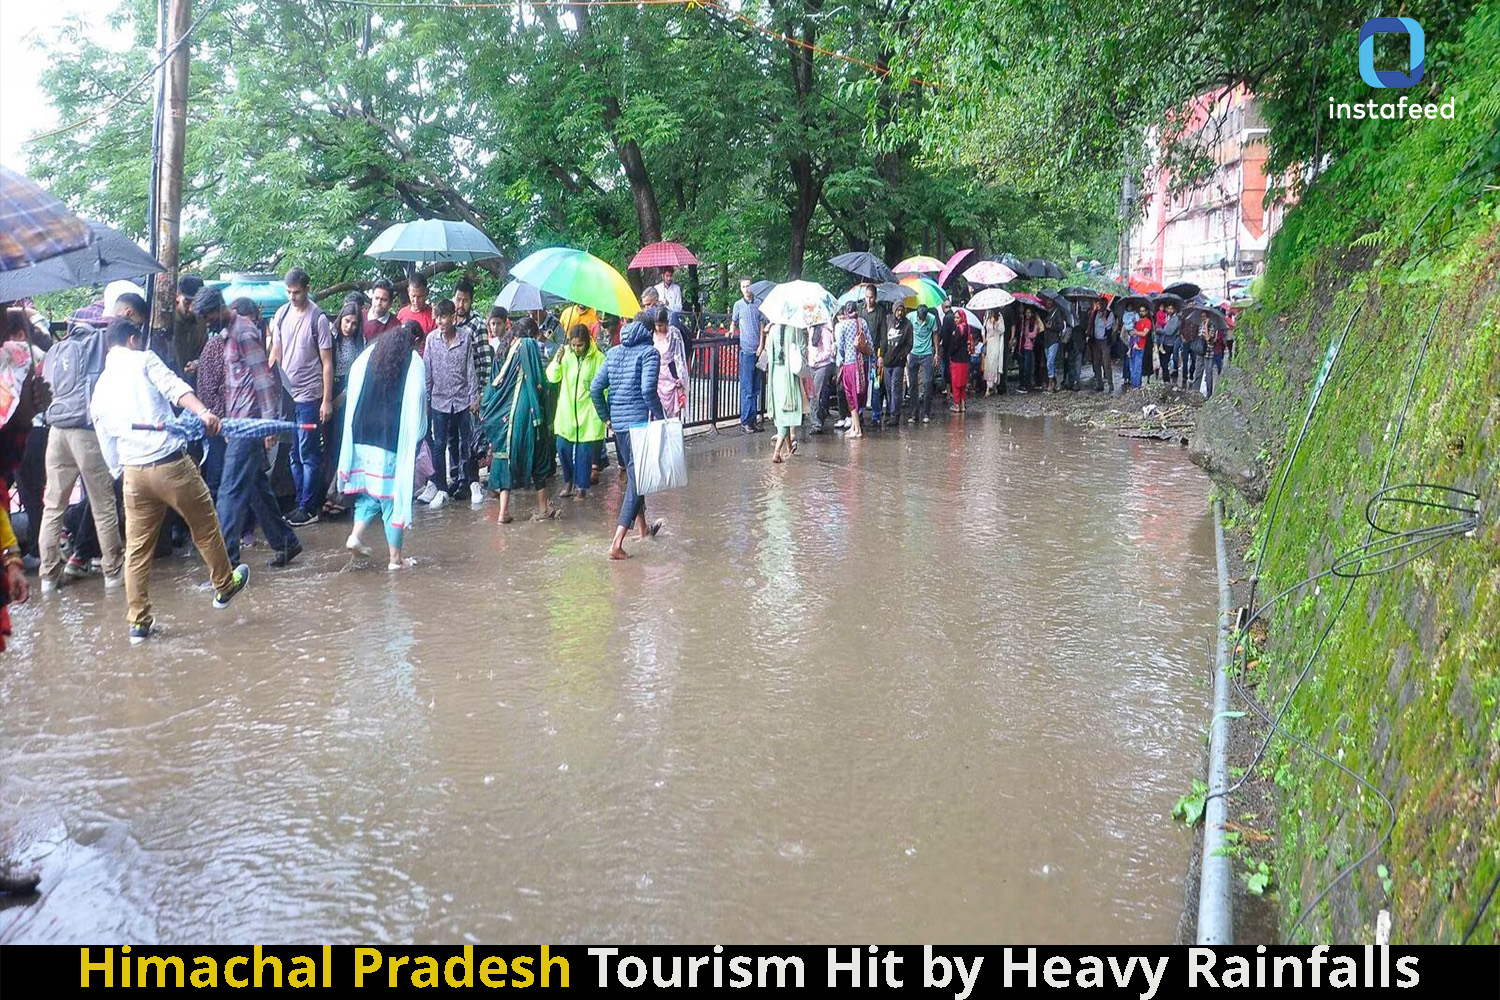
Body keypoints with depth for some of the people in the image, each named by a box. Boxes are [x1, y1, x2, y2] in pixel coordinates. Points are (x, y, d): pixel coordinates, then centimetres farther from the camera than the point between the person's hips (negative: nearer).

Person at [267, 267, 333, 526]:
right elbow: (275, 355, 15)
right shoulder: (281, 315, 8)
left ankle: (308, 508, 5)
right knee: (294, 454, 10)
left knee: (308, 454, -2)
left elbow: (327, 363, -7)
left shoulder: (318, 318, -7)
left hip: (309, 397, -6)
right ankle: (301, 503, 18)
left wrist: (327, 400, -10)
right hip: (286, 395, 6)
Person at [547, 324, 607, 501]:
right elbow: (552, 377, -1)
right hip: (566, 412, 3)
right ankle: (568, 481, 26)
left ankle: (581, 486, 14)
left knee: (584, 451, 2)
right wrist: (557, 361, -18)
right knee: (563, 447, 7)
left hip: (588, 413, -3)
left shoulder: (598, 358, -9)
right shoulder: (566, 354, -1)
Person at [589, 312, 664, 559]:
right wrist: (660, 416, -8)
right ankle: (617, 543, -15)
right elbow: (648, 388, -19)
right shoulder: (649, 351, -6)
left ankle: (643, 528, 38)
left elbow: (595, 388, 7)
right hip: (640, 419, -7)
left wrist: (606, 417, 16)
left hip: (618, 422, 7)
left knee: (632, 474, 22)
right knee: (637, 477, -5)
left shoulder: (613, 353, 12)